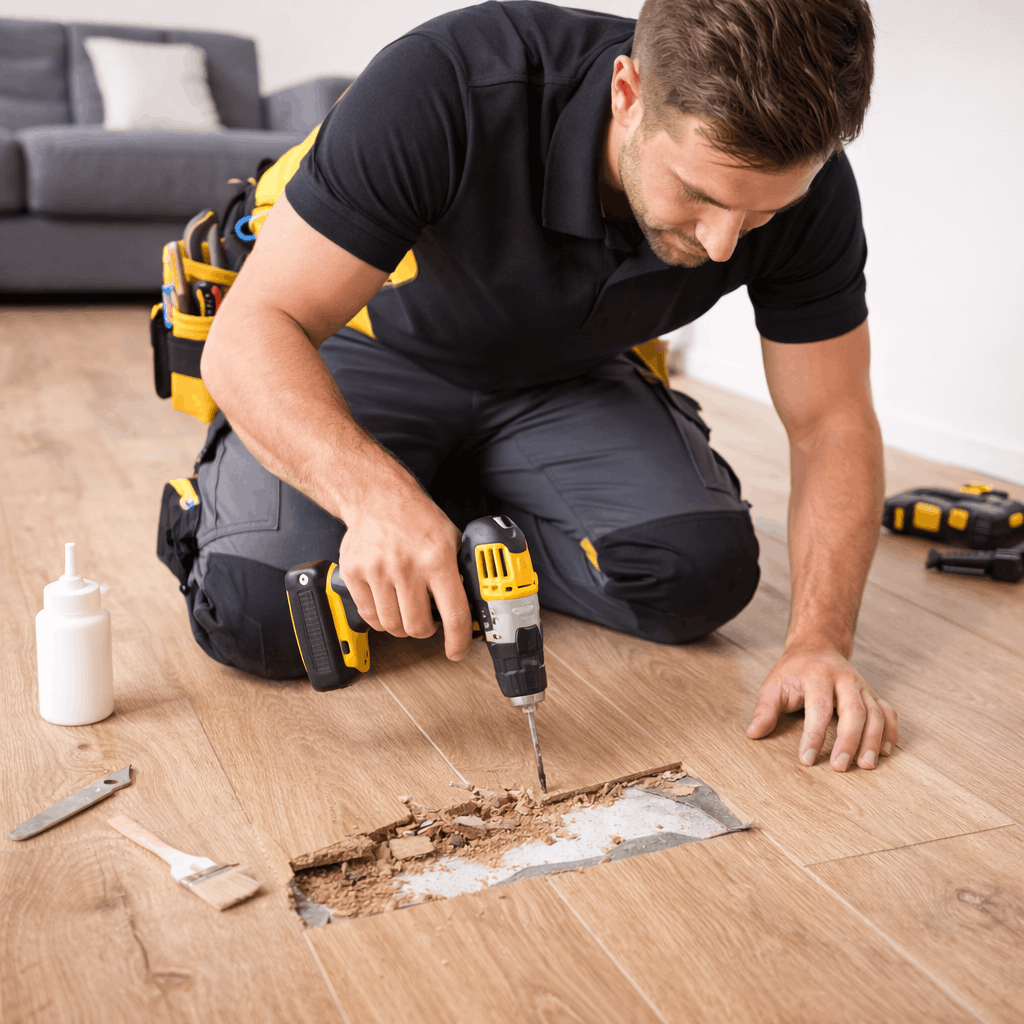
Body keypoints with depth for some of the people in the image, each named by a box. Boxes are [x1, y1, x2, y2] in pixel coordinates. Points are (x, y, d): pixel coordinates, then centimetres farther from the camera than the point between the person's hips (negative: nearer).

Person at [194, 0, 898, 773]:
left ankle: (466, 533, 4)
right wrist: (373, 493, -53)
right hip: (386, 359, -3)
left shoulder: (803, 184, -23)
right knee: (260, 611, -24)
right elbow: (252, 332, -34)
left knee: (703, 569, -21)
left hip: (568, 380, 3)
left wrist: (819, 642, -29)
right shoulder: (446, 86, -36)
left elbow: (832, 425, -15)